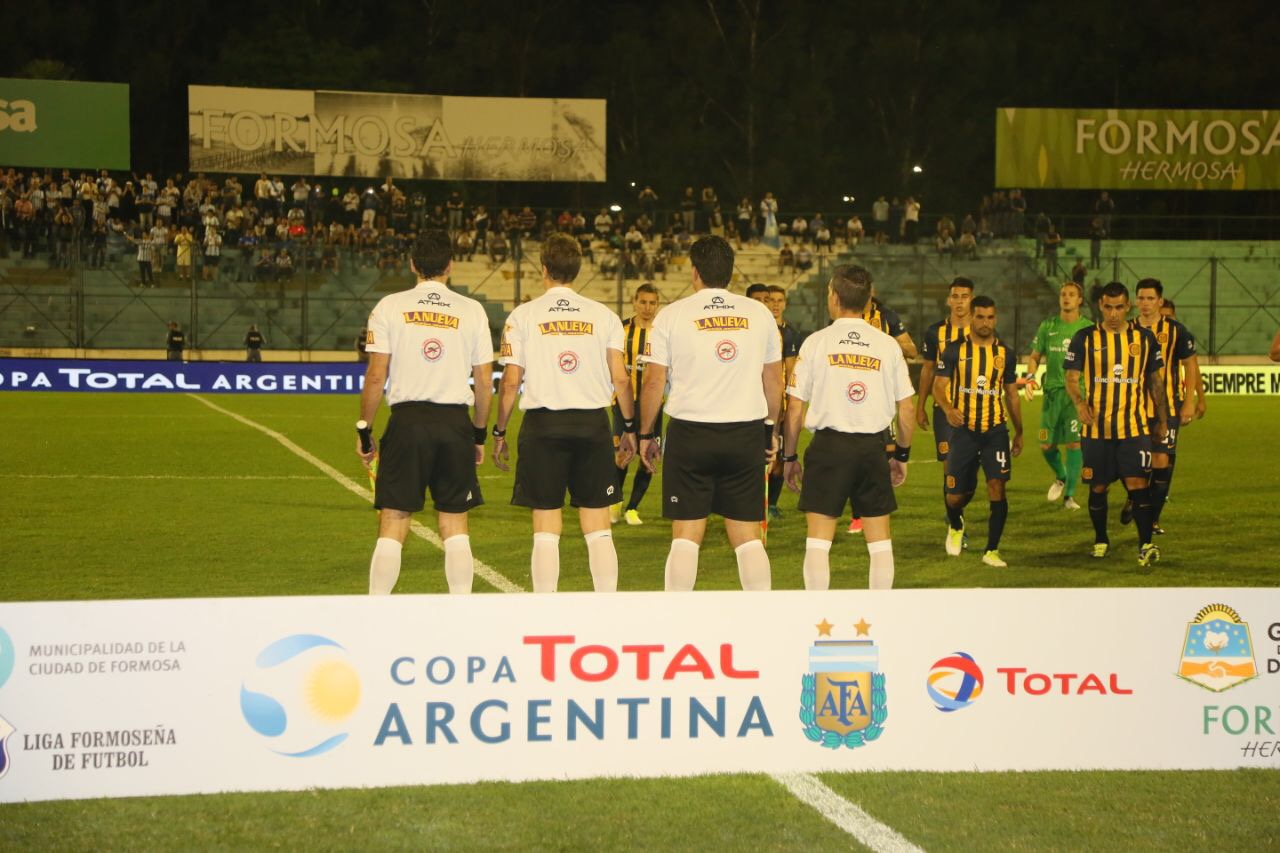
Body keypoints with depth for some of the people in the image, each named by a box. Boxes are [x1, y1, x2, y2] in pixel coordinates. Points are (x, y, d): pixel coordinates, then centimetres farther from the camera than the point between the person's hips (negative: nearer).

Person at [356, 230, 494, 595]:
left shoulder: (389, 307, 0)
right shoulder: (472, 310, 5)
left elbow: (375, 377, -3)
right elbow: (485, 381, 5)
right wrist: (479, 434, 16)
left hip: (407, 419, -1)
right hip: (455, 422, 1)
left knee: (393, 523, 3)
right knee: (455, 525, 8)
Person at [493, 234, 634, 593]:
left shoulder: (523, 315, -1)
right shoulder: (603, 316, 3)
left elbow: (510, 382, -4)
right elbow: (620, 379, 1)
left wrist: (499, 433, 6)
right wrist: (629, 428, 12)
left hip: (543, 424, -1)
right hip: (593, 423, 1)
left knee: (546, 530, 2)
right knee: (598, 529, 6)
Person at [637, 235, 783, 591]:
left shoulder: (672, 315, -2)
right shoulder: (759, 314, 7)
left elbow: (653, 382, -3)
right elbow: (774, 380, 12)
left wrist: (646, 434, 7)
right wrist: (771, 429, 23)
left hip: (691, 434, -2)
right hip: (747, 433, 2)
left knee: (685, 536, 2)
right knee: (748, 538, 6)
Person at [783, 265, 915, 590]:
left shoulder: (817, 342, -1)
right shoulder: (888, 345, 4)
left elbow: (794, 406, -1)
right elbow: (906, 408, 6)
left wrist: (789, 456, 8)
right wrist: (902, 454, 18)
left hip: (828, 444, -2)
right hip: (873, 447, 2)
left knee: (819, 540, 2)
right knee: (880, 541, 9)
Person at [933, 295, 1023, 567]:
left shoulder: (1005, 354, 7)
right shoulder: (954, 351, -1)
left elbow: (1012, 394, 16)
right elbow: (939, 386, -4)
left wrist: (1019, 432, 16)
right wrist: (948, 409, -25)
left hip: (995, 430, 1)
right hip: (964, 430, -1)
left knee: (997, 486, -14)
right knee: (955, 496, 2)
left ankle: (991, 551, -5)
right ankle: (956, 526, 39)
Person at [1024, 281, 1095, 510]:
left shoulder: (1088, 328, 3)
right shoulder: (1048, 326, 8)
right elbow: (1035, 356, 15)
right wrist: (1030, 375, -3)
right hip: (1052, 390, 2)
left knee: (1074, 443, -9)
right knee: (1046, 445, 2)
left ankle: (1069, 495, -1)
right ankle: (1061, 477, 32)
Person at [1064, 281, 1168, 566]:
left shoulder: (1145, 339, 7)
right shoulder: (1085, 338, 1)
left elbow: (1156, 381, 15)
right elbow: (1072, 378, -3)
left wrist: (1162, 420, 15)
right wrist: (1080, 403, -24)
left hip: (1134, 427, 0)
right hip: (1096, 428, 0)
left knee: (1138, 483, -13)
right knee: (1098, 487, 8)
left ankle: (1145, 545, -16)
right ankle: (1101, 540, 26)